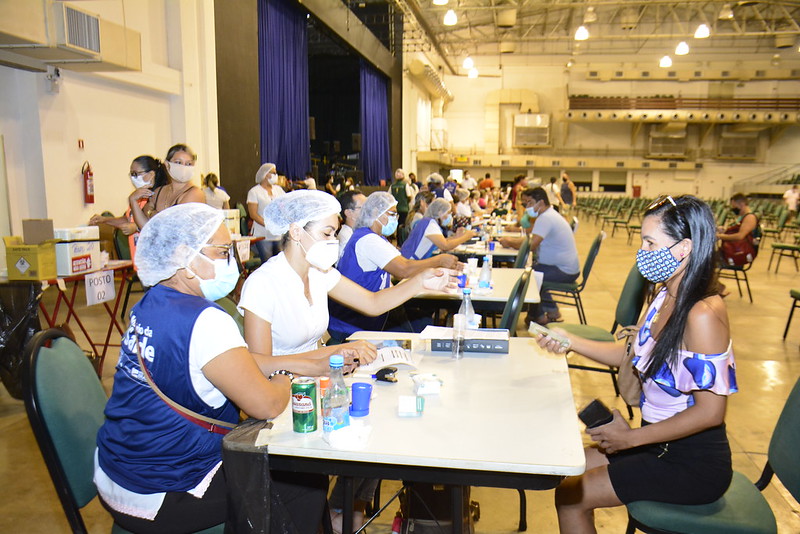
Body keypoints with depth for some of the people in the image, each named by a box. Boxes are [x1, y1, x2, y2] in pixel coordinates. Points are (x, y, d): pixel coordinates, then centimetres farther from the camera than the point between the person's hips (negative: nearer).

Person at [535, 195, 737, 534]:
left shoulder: (703, 315, -26)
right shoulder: (665, 298, 1)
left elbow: (710, 412, -25)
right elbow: (633, 356, 11)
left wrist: (631, 438, -18)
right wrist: (570, 341, 0)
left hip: (694, 465, -8)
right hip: (661, 445, 8)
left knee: (570, 496, -5)